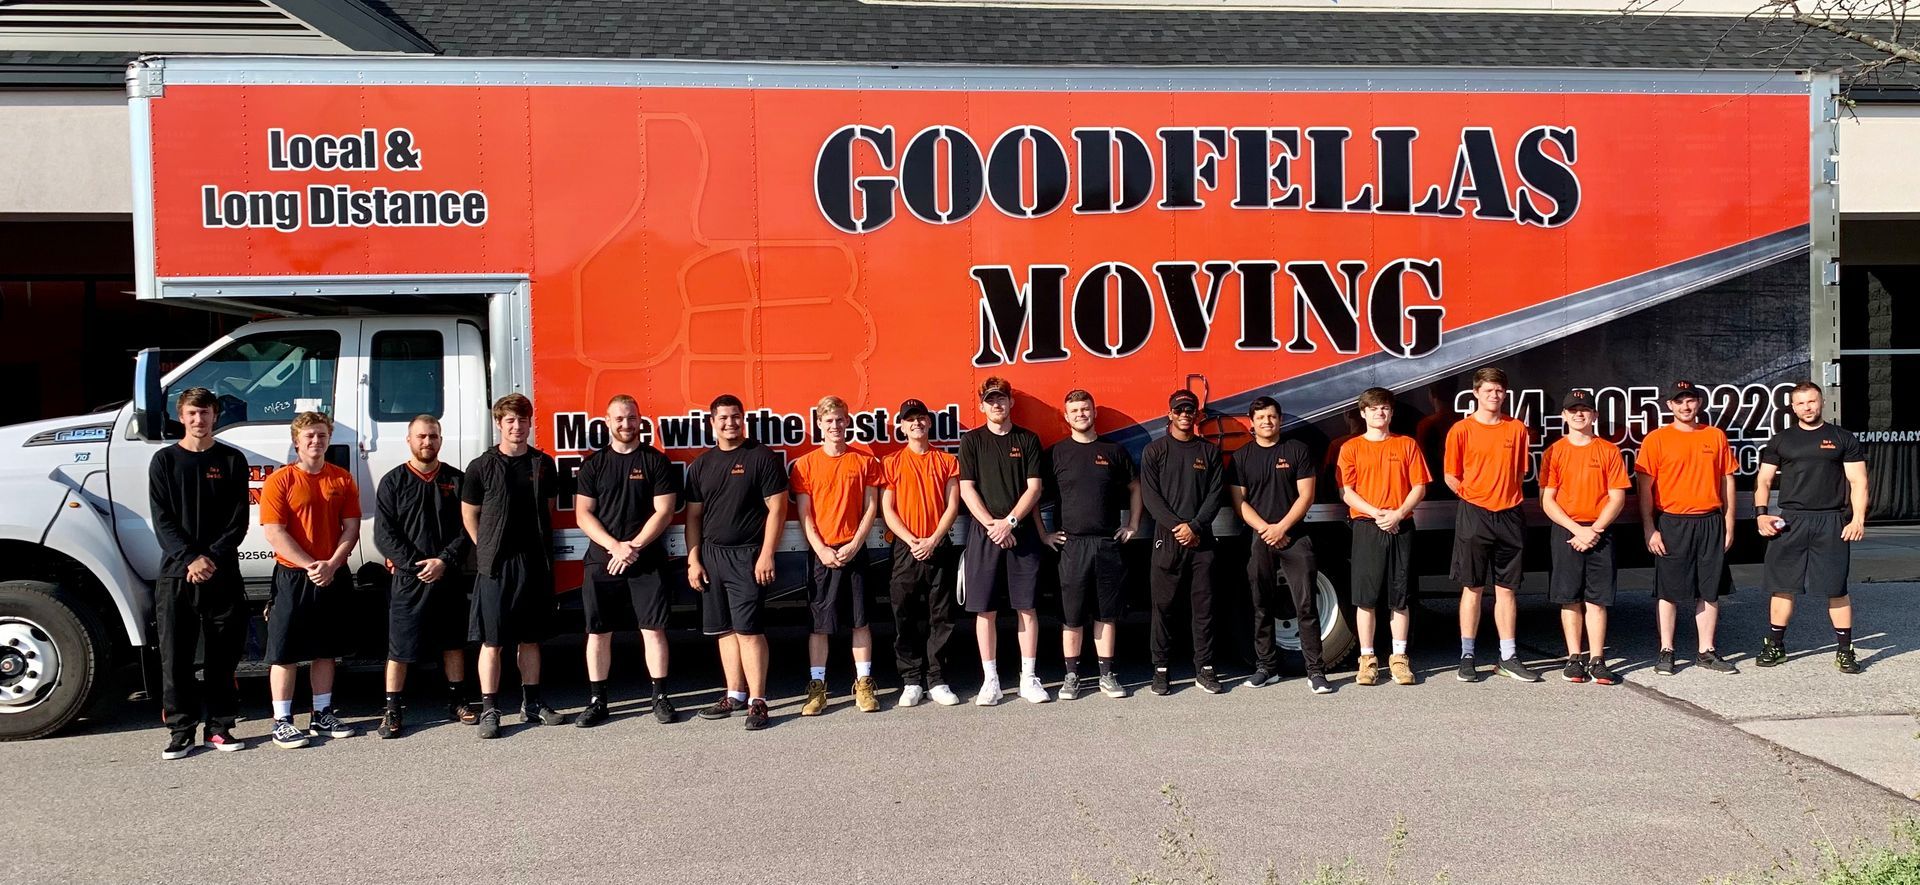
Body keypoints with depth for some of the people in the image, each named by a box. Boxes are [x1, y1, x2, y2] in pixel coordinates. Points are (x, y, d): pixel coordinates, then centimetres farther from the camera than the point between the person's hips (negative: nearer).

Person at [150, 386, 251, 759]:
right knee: (176, 657, 1)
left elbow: (238, 520, 2)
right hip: (176, 574, 0)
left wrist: (212, 558, -11)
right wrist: (190, 558, -14)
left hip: (223, 574, 0)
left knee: (223, 656, 4)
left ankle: (219, 727, 13)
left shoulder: (232, 460, 7)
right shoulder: (164, 460, 6)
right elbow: (162, 521, 0)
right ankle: (181, 731, 9)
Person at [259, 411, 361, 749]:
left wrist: (331, 564, -11)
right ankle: (282, 722, 7)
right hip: (292, 577, -4)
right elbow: (275, 533, -11)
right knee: (285, 652, 0)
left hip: (333, 578, 4)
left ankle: (323, 715, 22)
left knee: (325, 650, 12)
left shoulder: (342, 479, 7)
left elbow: (351, 528, 4)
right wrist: (310, 565, -17)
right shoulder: (279, 481, -4)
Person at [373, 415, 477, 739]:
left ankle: (456, 702, 23)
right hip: (408, 579, -2)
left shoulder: (456, 479, 7)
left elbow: (467, 528, 1)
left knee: (454, 642, 11)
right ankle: (392, 712, 8)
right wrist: (416, 565, -13)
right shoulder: (393, 482, 2)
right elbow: (384, 534, -4)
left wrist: (444, 561, -12)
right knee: (400, 647, 0)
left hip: (451, 577, 2)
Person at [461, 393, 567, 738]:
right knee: (492, 640, -1)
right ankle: (489, 710, 5)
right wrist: (488, 551, 1)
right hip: (496, 566, -3)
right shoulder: (482, 467, -3)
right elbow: (469, 515, 4)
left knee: (530, 638, 12)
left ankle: (532, 703, 22)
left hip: (535, 563, 4)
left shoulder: (543, 464, 8)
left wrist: (543, 548, 11)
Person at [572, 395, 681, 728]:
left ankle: (660, 698, 8)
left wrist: (634, 547, -13)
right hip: (601, 563, 2)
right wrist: (615, 546, -12)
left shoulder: (656, 461, 2)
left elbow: (664, 512, -4)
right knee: (598, 632, 4)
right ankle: (596, 701, 13)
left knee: (653, 629, -1)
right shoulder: (593, 464, 7)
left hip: (647, 563, -2)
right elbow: (583, 514, 1)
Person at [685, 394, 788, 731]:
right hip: (711, 554, 6)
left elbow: (777, 508, -6)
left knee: (747, 629, -10)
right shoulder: (701, 464, 13)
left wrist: (766, 555, -13)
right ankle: (735, 694, 18)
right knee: (724, 629, 9)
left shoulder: (762, 457, -3)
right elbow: (693, 516, 15)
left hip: (746, 555, -6)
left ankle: (757, 701, -6)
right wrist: (693, 560, 7)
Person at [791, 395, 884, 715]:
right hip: (821, 553, 0)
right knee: (819, 622, 2)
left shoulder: (865, 461, 5)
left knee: (860, 620, 4)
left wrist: (853, 545, -9)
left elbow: (871, 508, 3)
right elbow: (804, 515, 0)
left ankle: (863, 684, 12)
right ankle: (817, 687, 9)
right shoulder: (805, 464, 3)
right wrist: (821, 551, -11)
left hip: (854, 551, 1)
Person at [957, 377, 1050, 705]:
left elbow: (1035, 487, 1)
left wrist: (1009, 521, -10)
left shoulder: (1028, 440, 8)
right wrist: (991, 524, -10)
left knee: (1027, 606, 2)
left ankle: (1029, 678, 9)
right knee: (986, 609, 1)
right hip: (983, 535, 0)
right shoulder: (972, 440, 7)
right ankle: (990, 680, 8)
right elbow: (966, 488, 0)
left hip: (1022, 533, 0)